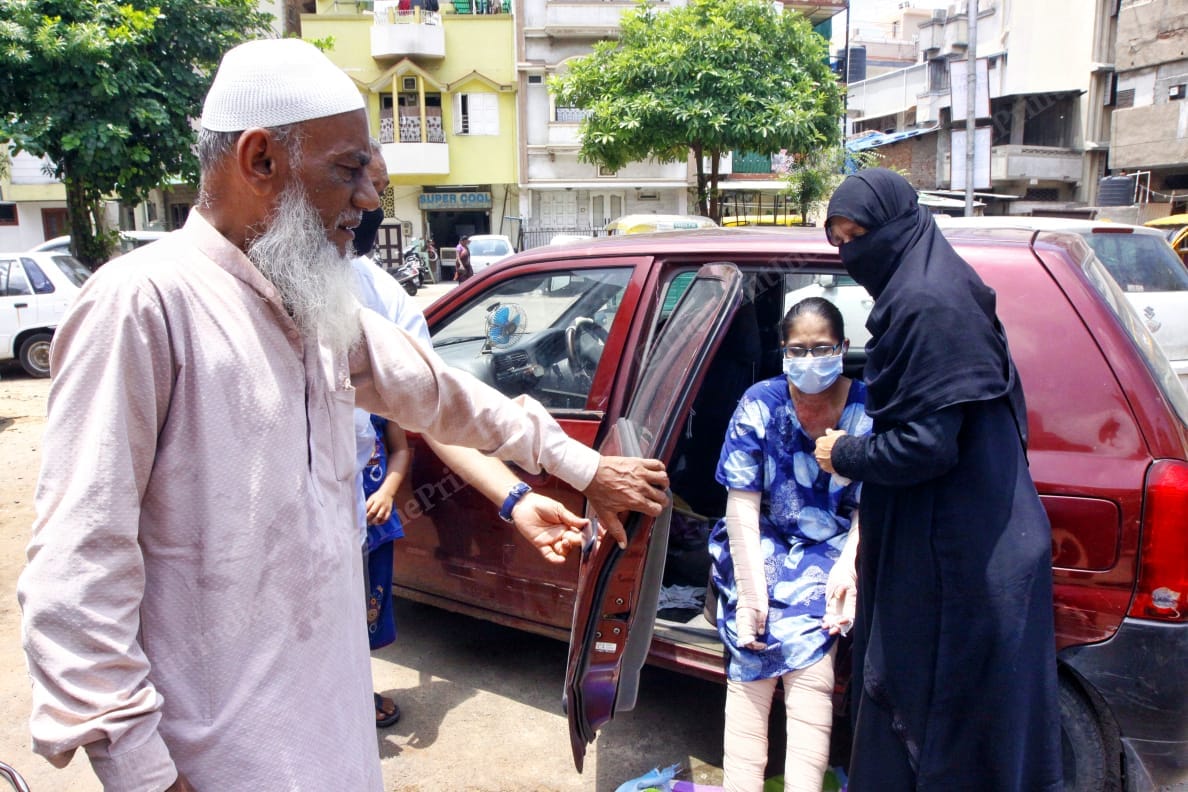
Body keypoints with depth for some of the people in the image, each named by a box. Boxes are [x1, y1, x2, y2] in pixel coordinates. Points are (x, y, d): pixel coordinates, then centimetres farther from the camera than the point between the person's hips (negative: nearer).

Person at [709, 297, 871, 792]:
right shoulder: (761, 405, -7)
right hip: (765, 545, 0)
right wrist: (750, 590, -16)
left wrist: (847, 566, -21)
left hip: (832, 551, 0)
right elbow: (743, 503, -9)